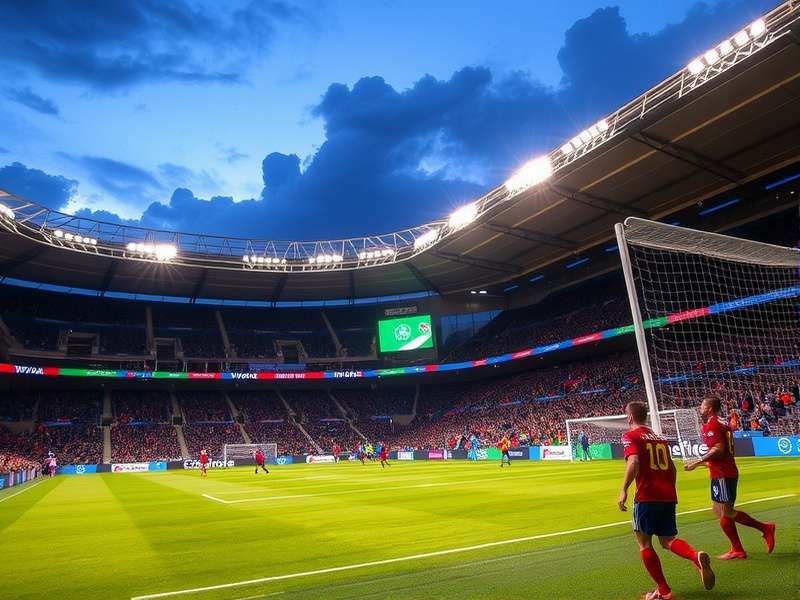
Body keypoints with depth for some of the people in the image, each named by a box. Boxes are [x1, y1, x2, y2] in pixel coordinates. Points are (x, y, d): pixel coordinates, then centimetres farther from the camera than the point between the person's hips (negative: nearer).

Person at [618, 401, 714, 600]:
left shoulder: (630, 436, -5)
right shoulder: (659, 437, 16)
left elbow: (633, 463, -22)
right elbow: (672, 468, 20)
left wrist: (623, 490, -21)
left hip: (646, 496, -6)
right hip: (668, 496, 7)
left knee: (644, 543, 8)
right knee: (667, 541, 14)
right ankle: (696, 556, -15)